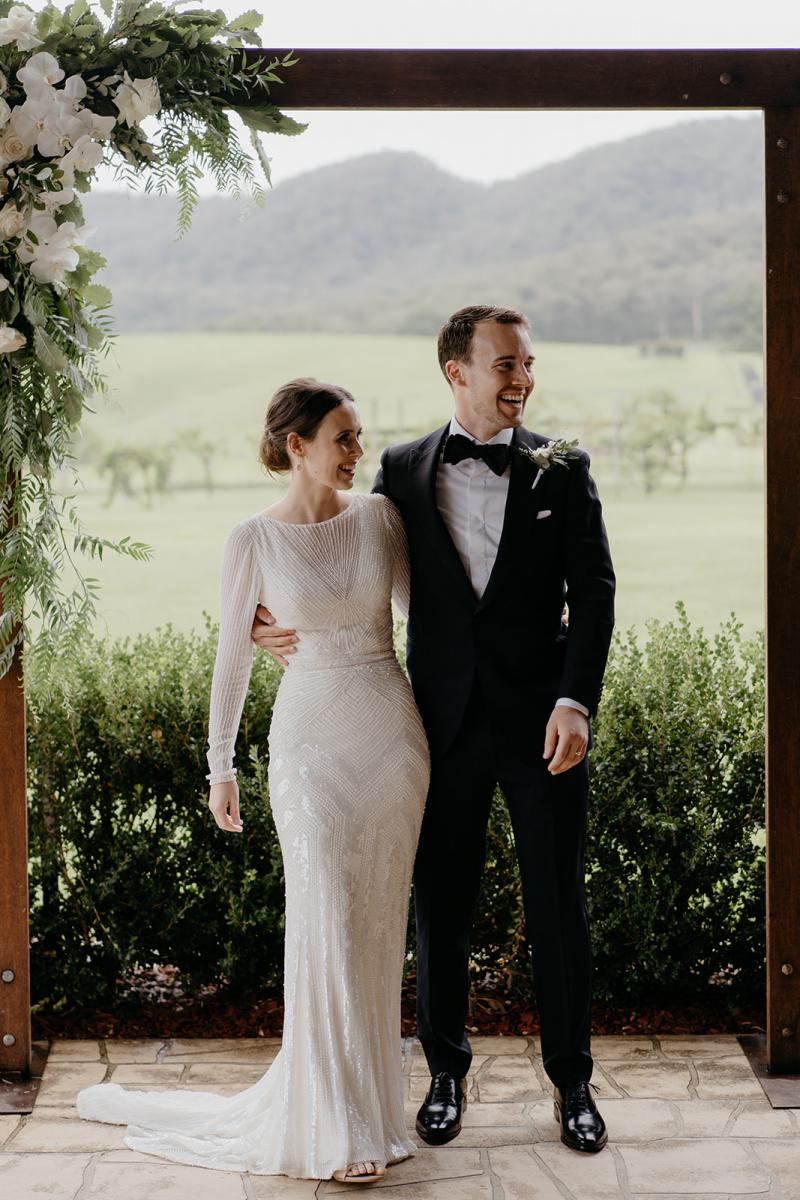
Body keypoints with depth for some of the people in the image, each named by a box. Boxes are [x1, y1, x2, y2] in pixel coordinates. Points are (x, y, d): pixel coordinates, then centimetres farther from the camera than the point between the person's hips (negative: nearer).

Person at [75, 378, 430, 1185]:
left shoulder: (379, 515, 2)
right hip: (310, 736, -3)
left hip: (393, 731, 3)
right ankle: (338, 1129, 4)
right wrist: (220, 768, 4)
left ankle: (367, 1091, 22)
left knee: (379, 922, 7)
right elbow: (231, 655, 1)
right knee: (327, 923, -6)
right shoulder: (253, 540, -5)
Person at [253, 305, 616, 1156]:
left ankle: (571, 1079, 23)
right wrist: (287, 623, -5)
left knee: (558, 909, 6)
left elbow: (593, 592, -3)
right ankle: (446, 1070, 28)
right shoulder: (403, 471, 3)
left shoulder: (562, 469, 1)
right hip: (446, 724, 1)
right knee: (441, 905, 10)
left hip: (542, 721, -1)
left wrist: (576, 701, -14)